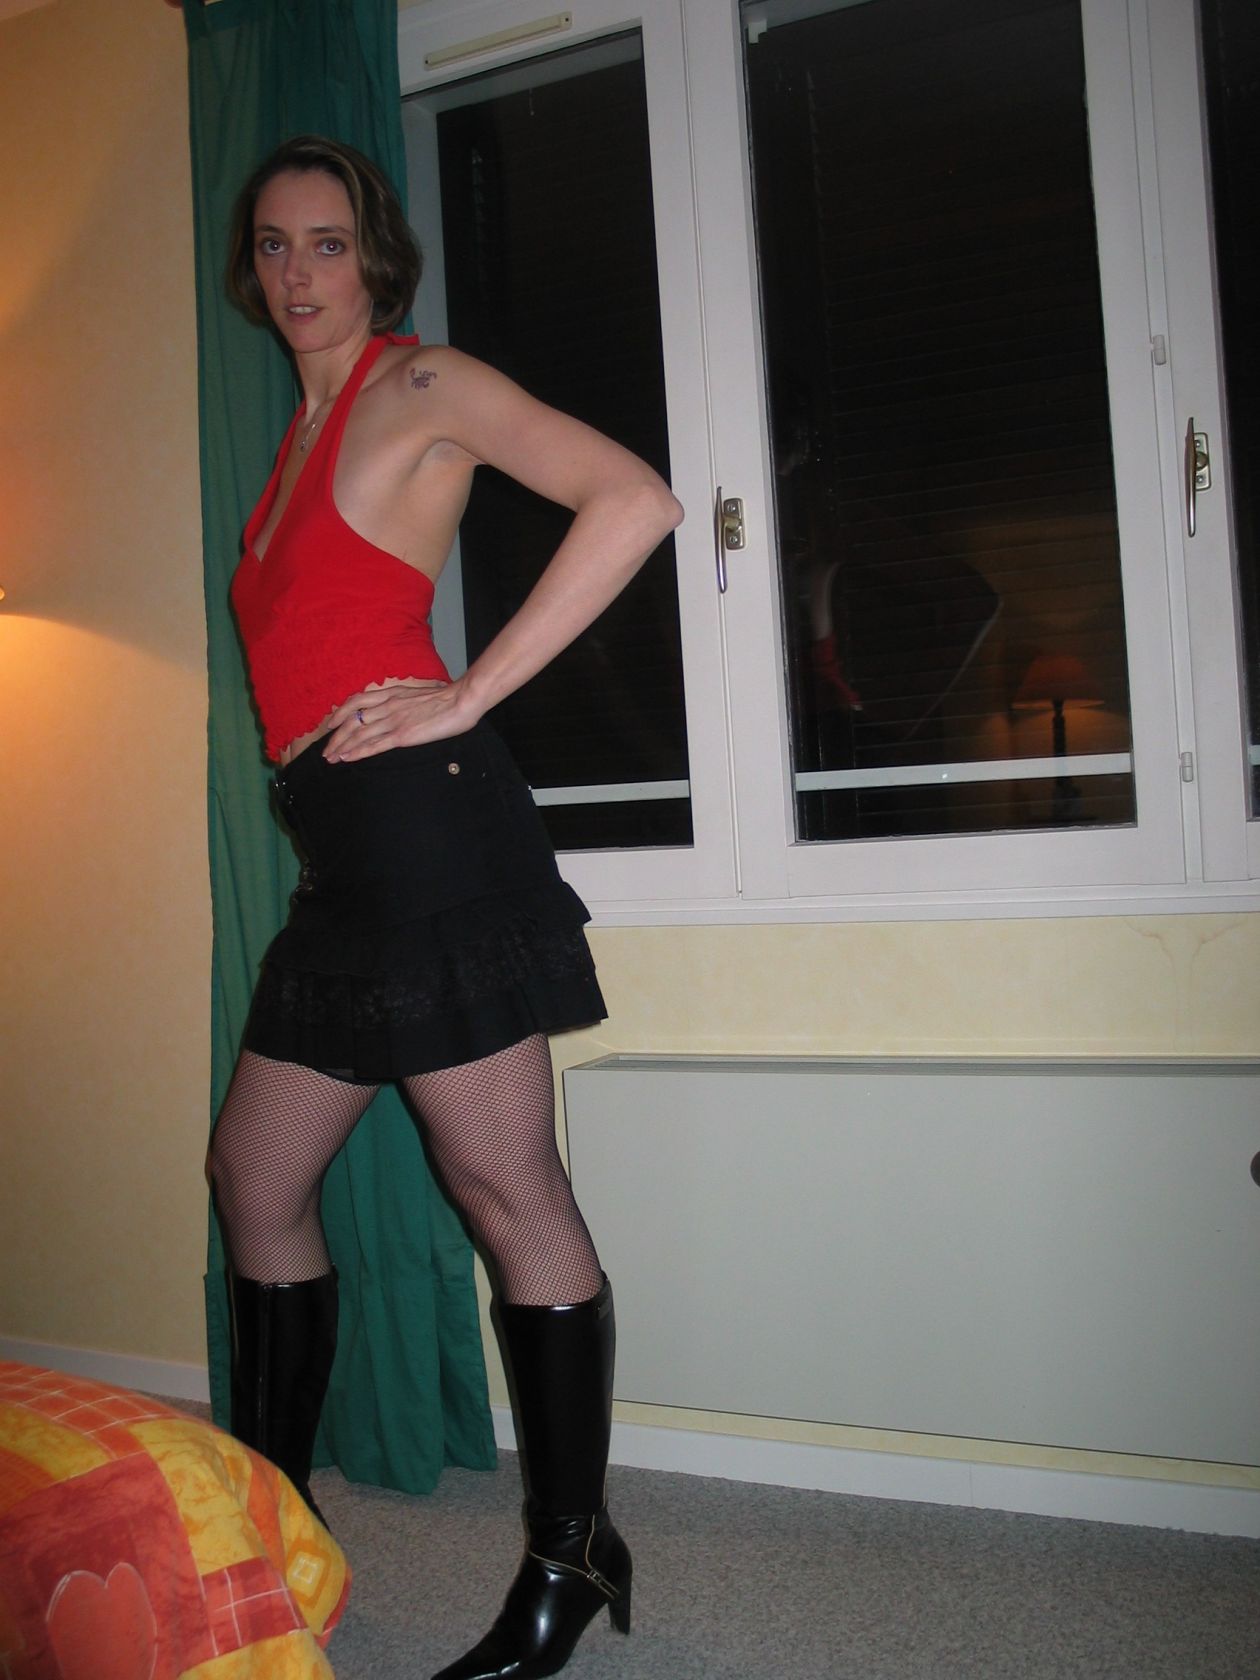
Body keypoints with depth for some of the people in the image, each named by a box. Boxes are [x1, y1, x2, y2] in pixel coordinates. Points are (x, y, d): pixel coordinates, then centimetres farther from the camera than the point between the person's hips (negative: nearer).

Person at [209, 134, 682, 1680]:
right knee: (253, 1169, 13)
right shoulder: (304, 426, 25)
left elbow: (636, 501, -13)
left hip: (422, 820, -9)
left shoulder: (420, 383, 1)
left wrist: (468, 699, -14)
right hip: (347, 853, 9)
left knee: (501, 1183, -4)